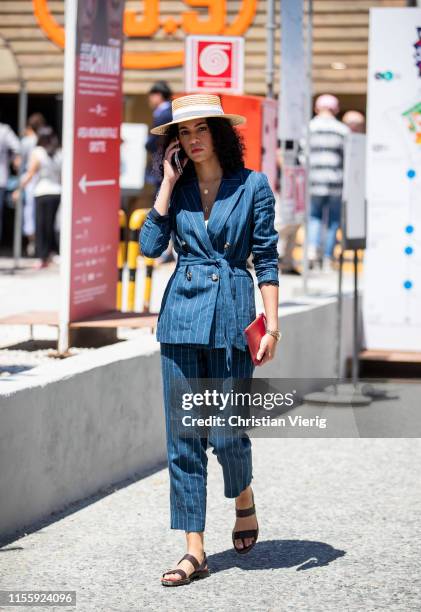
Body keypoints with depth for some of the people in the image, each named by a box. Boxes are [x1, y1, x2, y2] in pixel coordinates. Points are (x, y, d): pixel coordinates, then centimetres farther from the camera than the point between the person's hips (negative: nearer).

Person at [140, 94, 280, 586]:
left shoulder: (252, 185, 1)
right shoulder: (177, 189, 10)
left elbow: (266, 258, 0)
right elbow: (150, 245, -4)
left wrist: (271, 324, -5)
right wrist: (168, 182, -3)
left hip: (231, 314, -3)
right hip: (181, 314, 3)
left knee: (227, 433, -3)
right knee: (183, 437, 1)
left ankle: (244, 503, 30)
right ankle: (195, 550, 5)